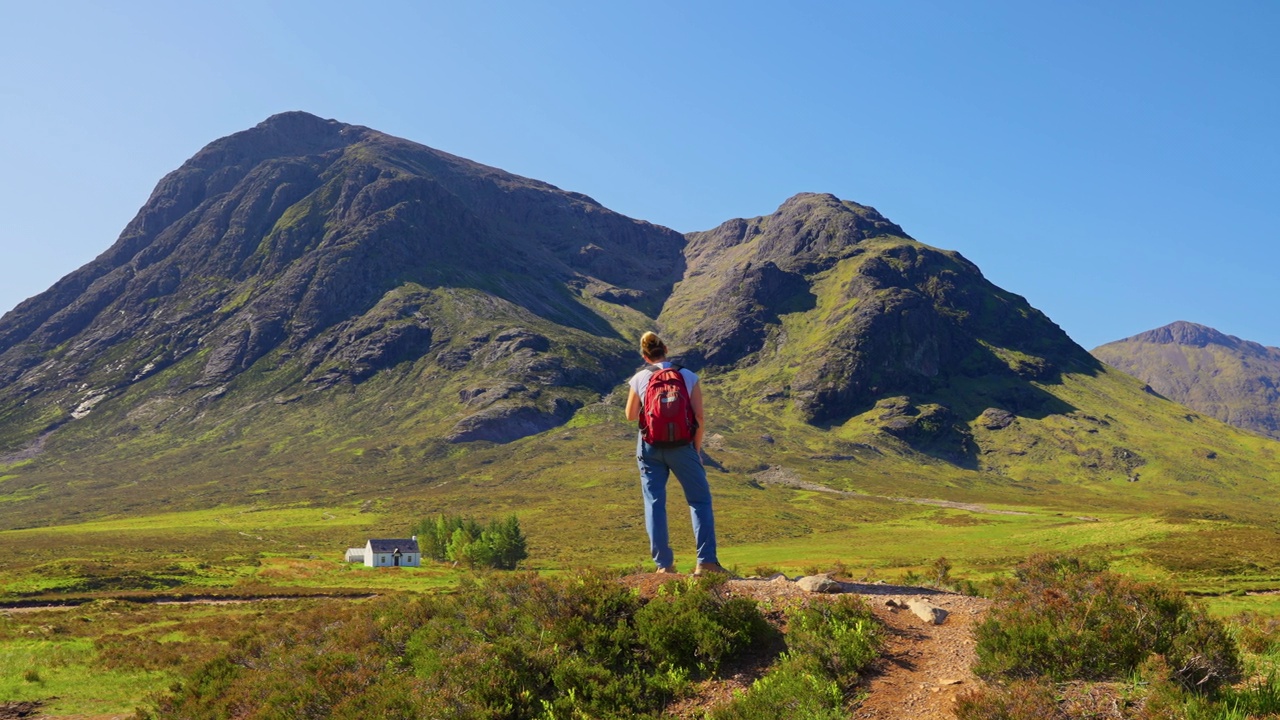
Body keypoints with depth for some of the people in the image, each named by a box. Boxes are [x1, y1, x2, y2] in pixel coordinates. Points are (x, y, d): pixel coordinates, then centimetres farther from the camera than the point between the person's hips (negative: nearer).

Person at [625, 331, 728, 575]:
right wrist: (696, 449, 4)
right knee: (700, 501, 8)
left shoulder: (639, 379, 0)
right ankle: (706, 561, 0)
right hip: (681, 446, -1)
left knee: (654, 503, 8)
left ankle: (664, 564, 6)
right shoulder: (688, 376, -1)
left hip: (650, 447, 1)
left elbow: (631, 416, 8)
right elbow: (699, 417, -5)